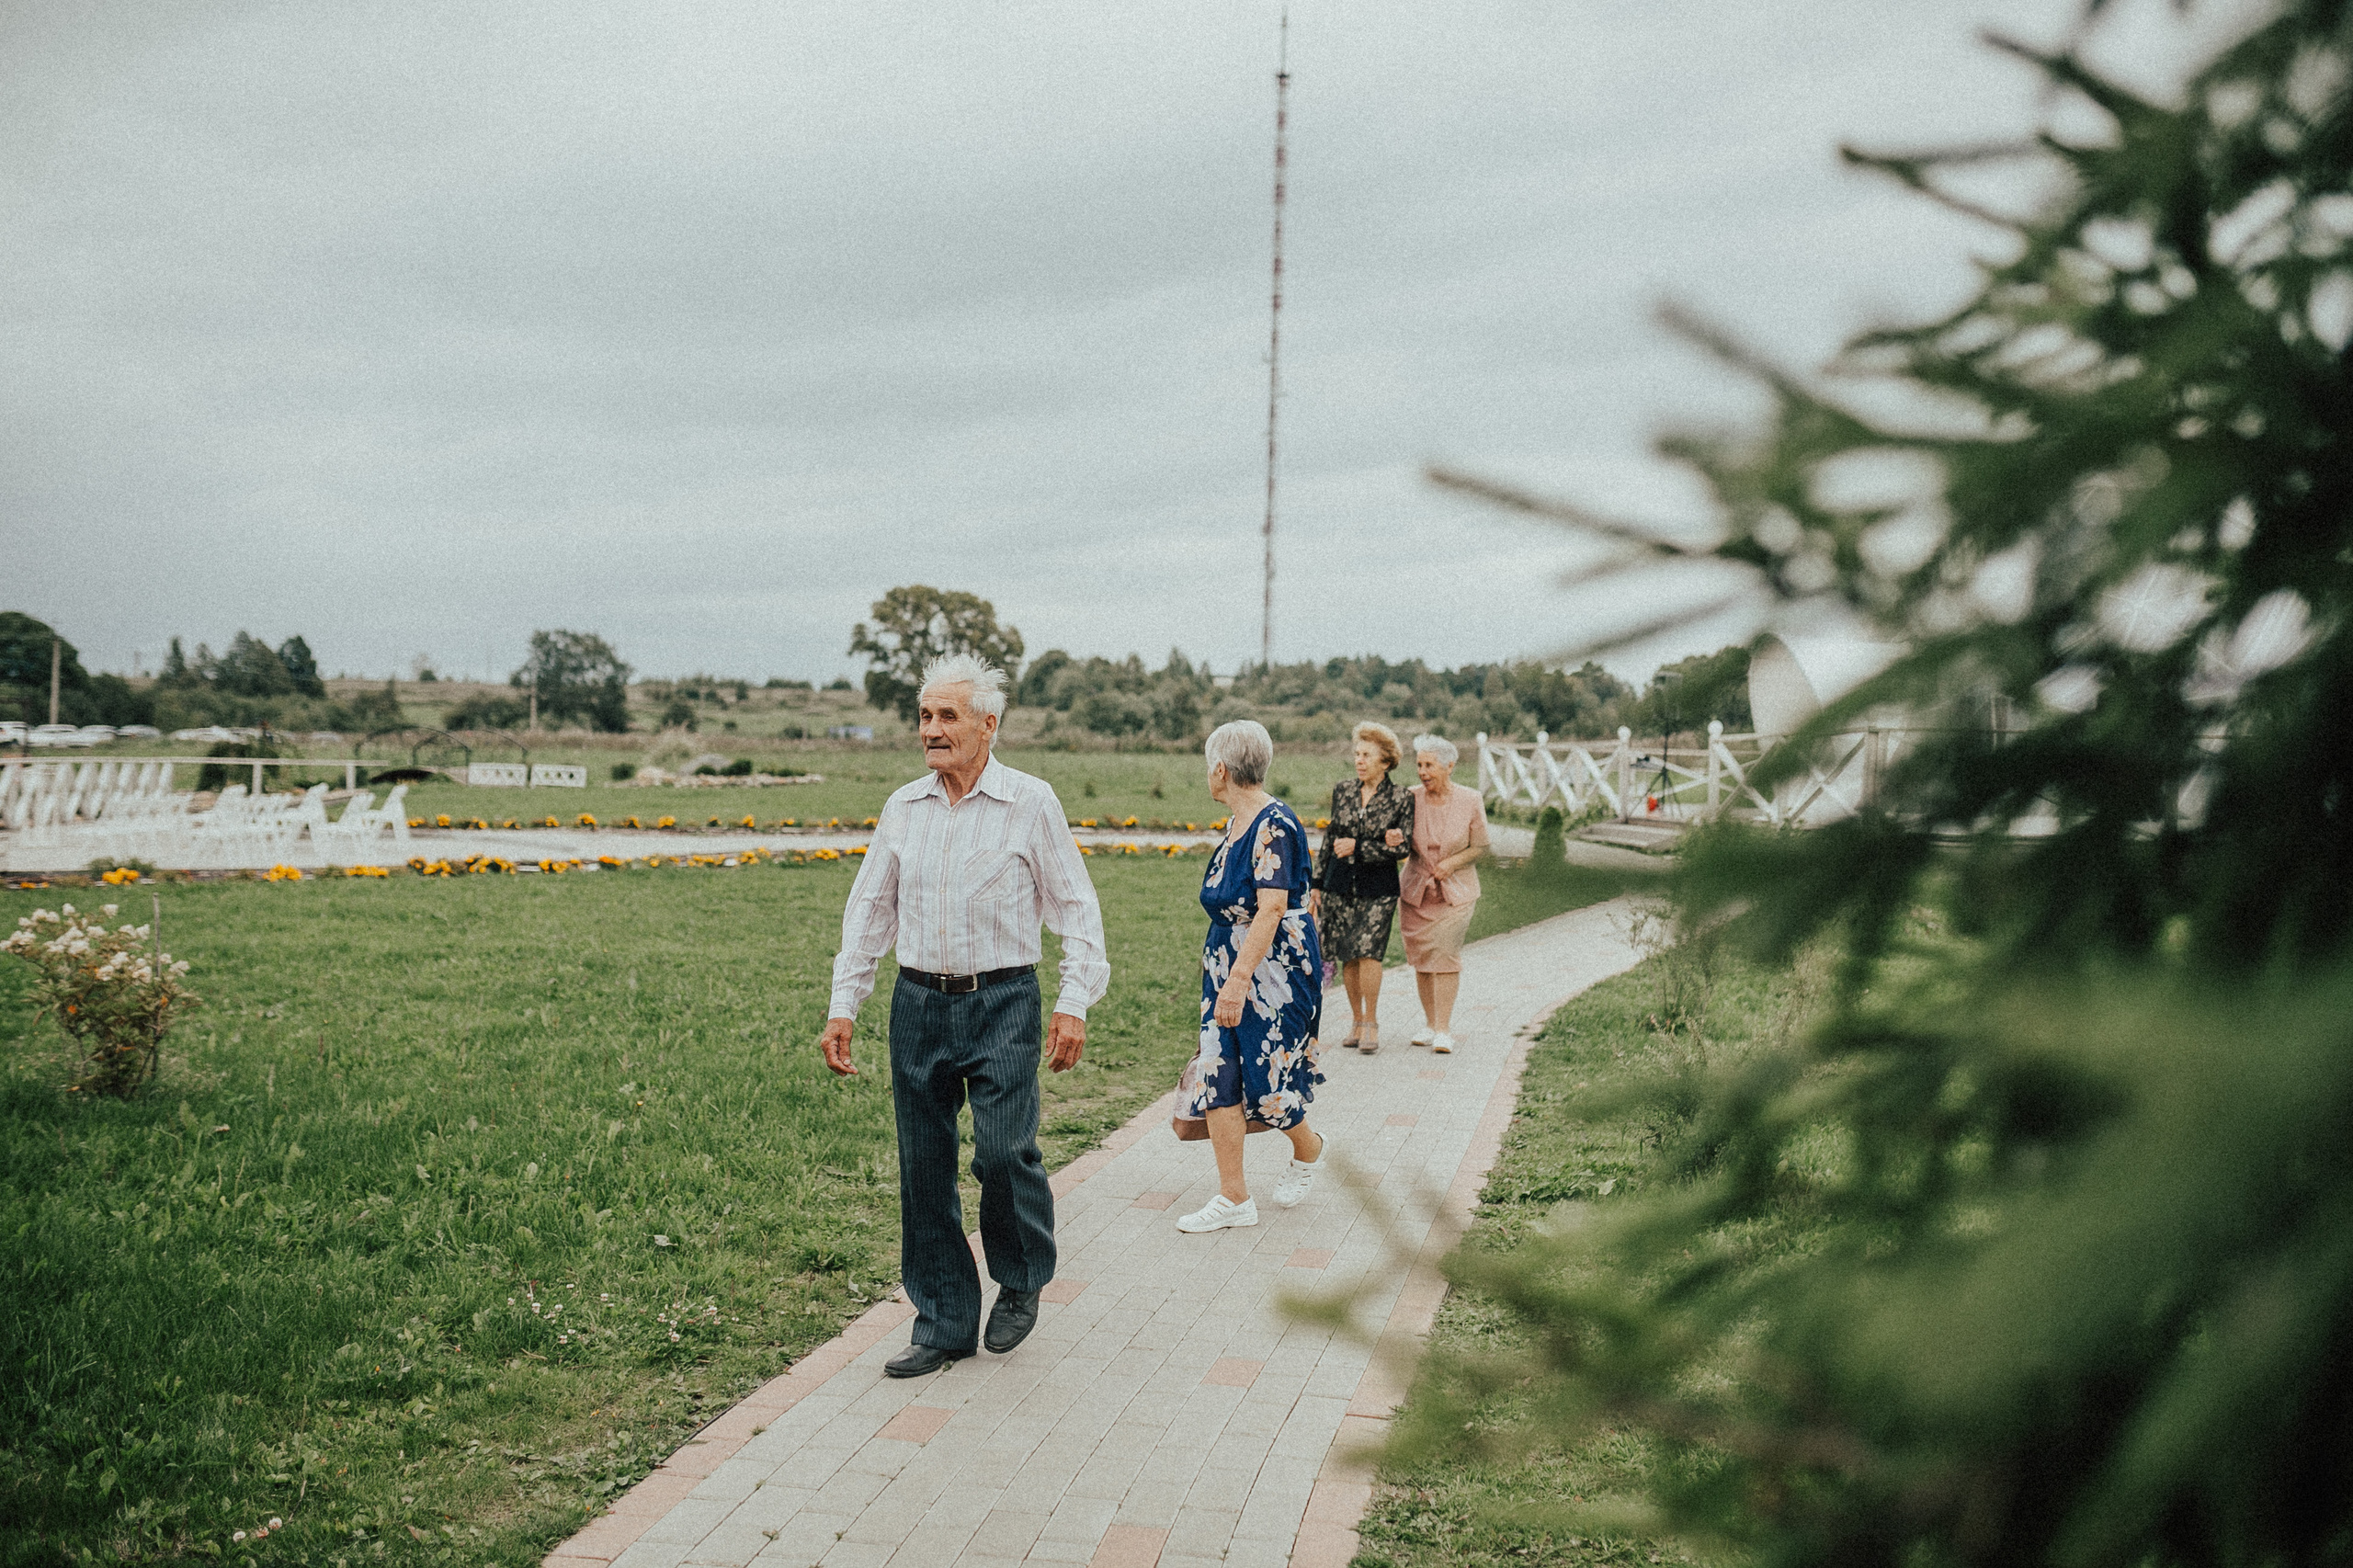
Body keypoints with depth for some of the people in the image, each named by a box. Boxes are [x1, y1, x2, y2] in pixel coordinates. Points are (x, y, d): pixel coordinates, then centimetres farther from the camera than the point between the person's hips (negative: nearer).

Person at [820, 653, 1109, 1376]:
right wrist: (843, 1006, 8)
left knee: (1003, 1150, -13)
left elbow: (1077, 909, 0)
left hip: (1002, 1003, -4)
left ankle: (1021, 1282, 17)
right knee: (924, 1167, 6)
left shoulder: (1031, 802, -2)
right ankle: (944, 1323, 20)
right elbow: (868, 911, 14)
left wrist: (1074, 1004, -8)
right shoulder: (903, 808, 8)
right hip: (918, 1003, 4)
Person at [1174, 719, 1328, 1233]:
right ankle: (1234, 1199, 9)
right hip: (1226, 970, 9)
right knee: (1216, 1077, 3)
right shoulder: (1237, 825, 10)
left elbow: (1272, 909, -24)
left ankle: (1309, 1148, 32)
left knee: (1265, 1081, 1)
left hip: (1273, 974, -9)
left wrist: (1239, 980, -28)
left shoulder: (1274, 826, -18)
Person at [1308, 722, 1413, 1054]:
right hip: (1340, 885, 3)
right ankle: (1356, 1021, 20)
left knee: (1368, 951, -15)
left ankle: (1371, 1023, 0)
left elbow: (1403, 849, -9)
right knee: (1347, 956, 5)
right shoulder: (1342, 790, 6)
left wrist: (1357, 847, -16)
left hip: (1378, 889, -3)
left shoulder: (1400, 799, -4)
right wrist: (1317, 884, 12)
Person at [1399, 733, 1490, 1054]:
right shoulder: (1411, 798, -4)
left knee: (1446, 955, -10)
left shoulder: (1470, 801, -6)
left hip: (1455, 891, -2)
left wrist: (1451, 863, -14)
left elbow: (1480, 846, 1)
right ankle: (1429, 1022, 20)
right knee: (1420, 958, 4)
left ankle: (1444, 1030, -4)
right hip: (1416, 889, 2)